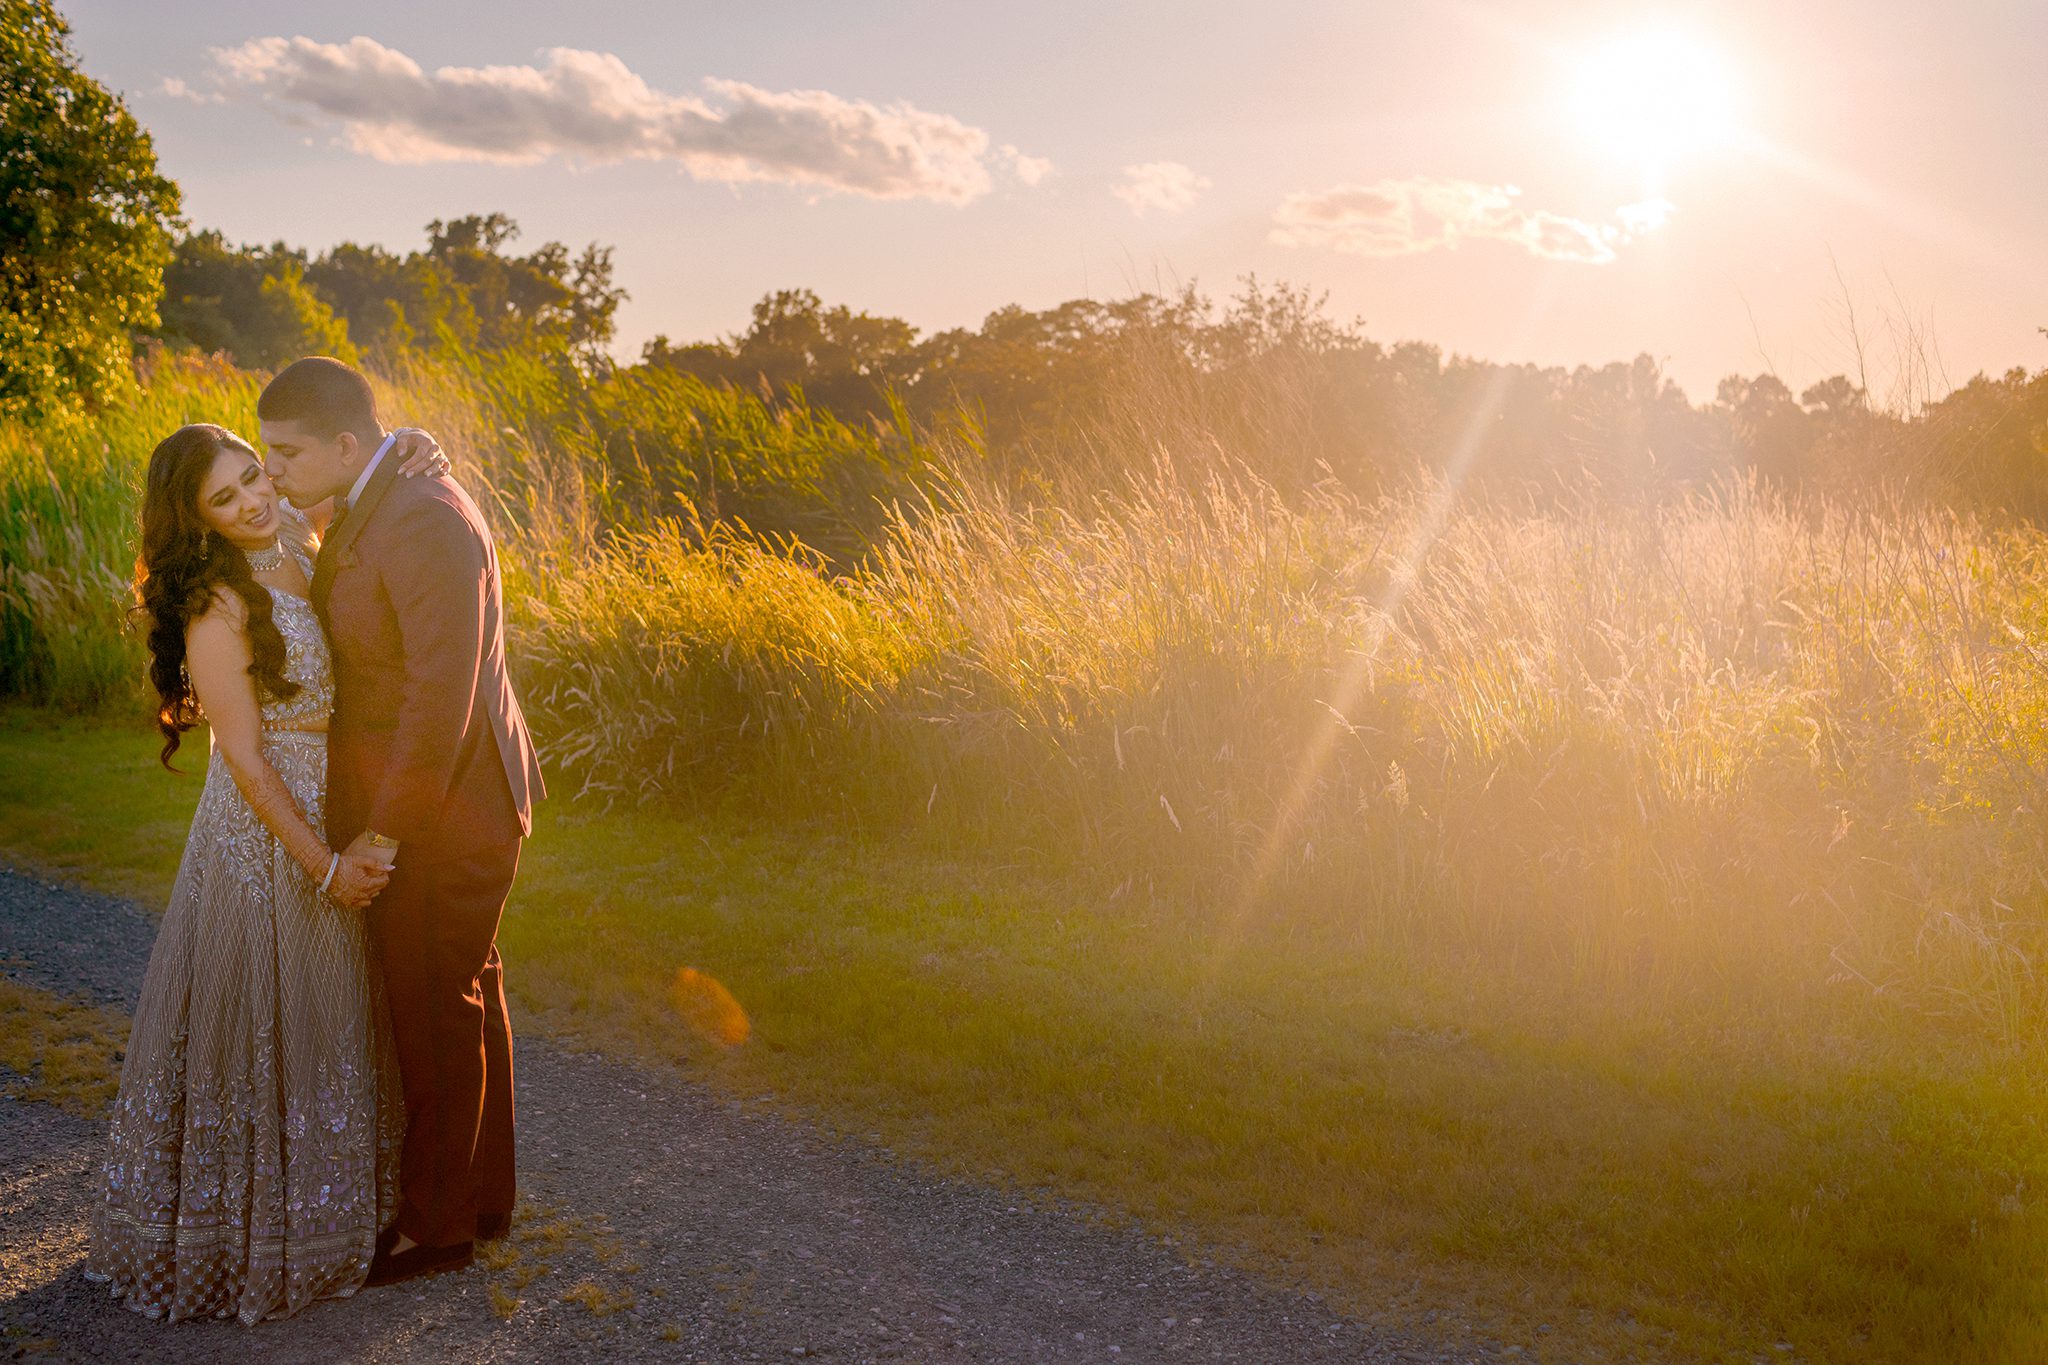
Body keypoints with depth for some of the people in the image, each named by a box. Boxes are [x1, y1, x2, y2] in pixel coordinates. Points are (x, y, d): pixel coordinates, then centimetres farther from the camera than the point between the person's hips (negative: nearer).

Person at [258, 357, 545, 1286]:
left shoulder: (425, 523, -25)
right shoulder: (376, 502, 6)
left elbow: (442, 696, -27)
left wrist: (381, 834, -20)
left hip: (443, 810, -10)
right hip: (427, 799, 10)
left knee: (436, 1011, 5)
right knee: (464, 998, 20)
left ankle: (438, 1224, 23)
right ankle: (483, 1194, 36)